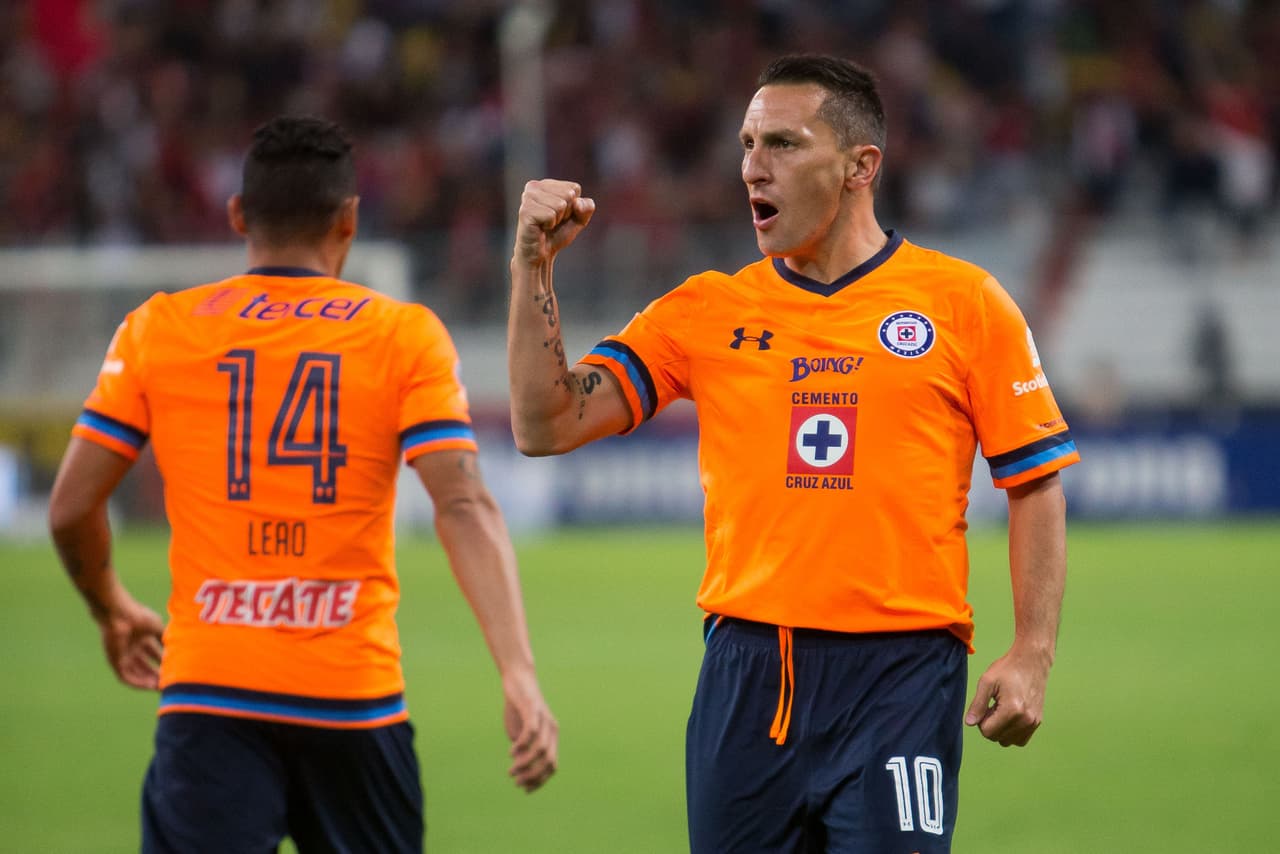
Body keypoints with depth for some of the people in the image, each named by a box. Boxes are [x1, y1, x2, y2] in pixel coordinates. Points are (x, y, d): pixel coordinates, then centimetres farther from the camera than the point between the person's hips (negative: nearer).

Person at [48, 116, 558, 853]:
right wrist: (520, 674, -15)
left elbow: (72, 509, 6)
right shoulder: (406, 336, 2)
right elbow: (464, 508, -9)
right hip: (355, 694, 0)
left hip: (209, 691, 0)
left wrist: (114, 611, 25)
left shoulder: (157, 330, 5)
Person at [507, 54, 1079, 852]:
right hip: (747, 675, 3)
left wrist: (1031, 657, -5)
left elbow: (1036, 485, 4)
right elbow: (546, 425, 5)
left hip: (900, 674, -3)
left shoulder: (963, 301, 3)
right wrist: (533, 266, -5)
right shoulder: (707, 310, 9)